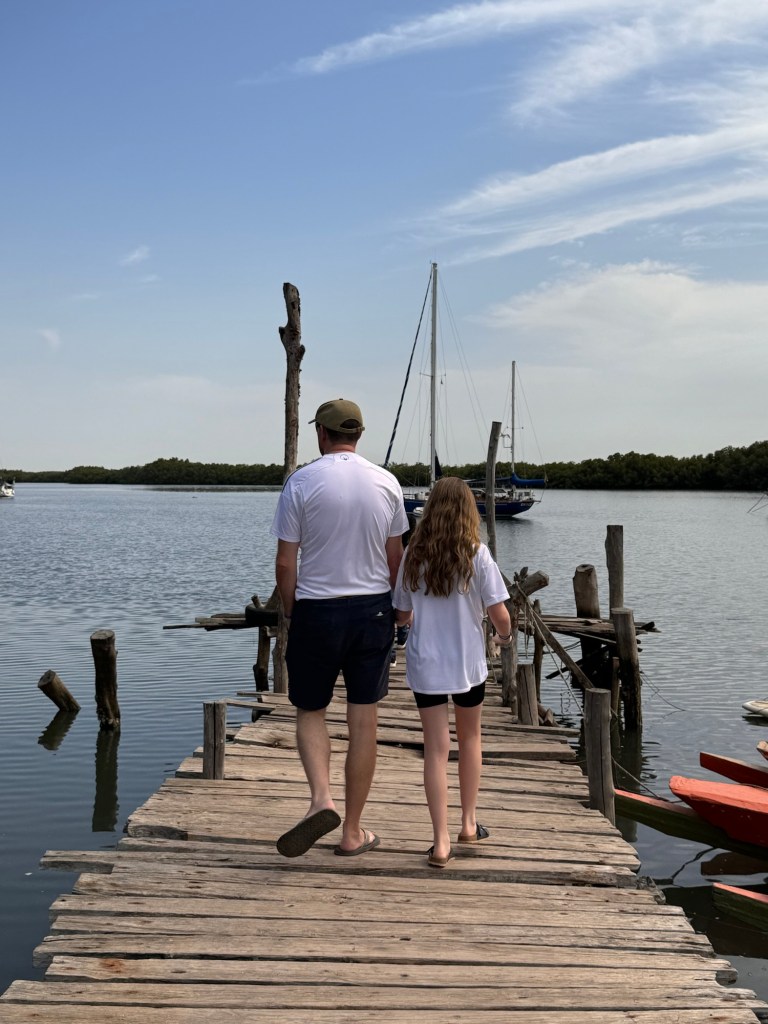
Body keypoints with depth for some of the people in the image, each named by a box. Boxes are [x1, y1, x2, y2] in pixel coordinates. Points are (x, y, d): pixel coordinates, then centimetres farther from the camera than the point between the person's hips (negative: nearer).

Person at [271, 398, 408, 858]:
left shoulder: (302, 482, -8)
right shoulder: (387, 483, 1)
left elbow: (286, 562, -7)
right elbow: (395, 557, 9)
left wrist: (290, 612, 7)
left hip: (317, 609, -2)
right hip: (373, 609, 3)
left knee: (310, 711, 14)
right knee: (364, 721, 8)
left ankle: (321, 798, -8)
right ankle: (353, 832, 17)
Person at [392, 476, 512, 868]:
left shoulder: (413, 556, -4)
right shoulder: (477, 555, -10)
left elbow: (400, 615, 2)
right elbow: (499, 615, -11)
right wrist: (505, 636, 11)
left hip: (424, 664, 1)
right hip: (468, 663, -1)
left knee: (436, 749, 4)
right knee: (470, 739, 21)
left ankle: (441, 842, 3)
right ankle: (469, 822, 30)